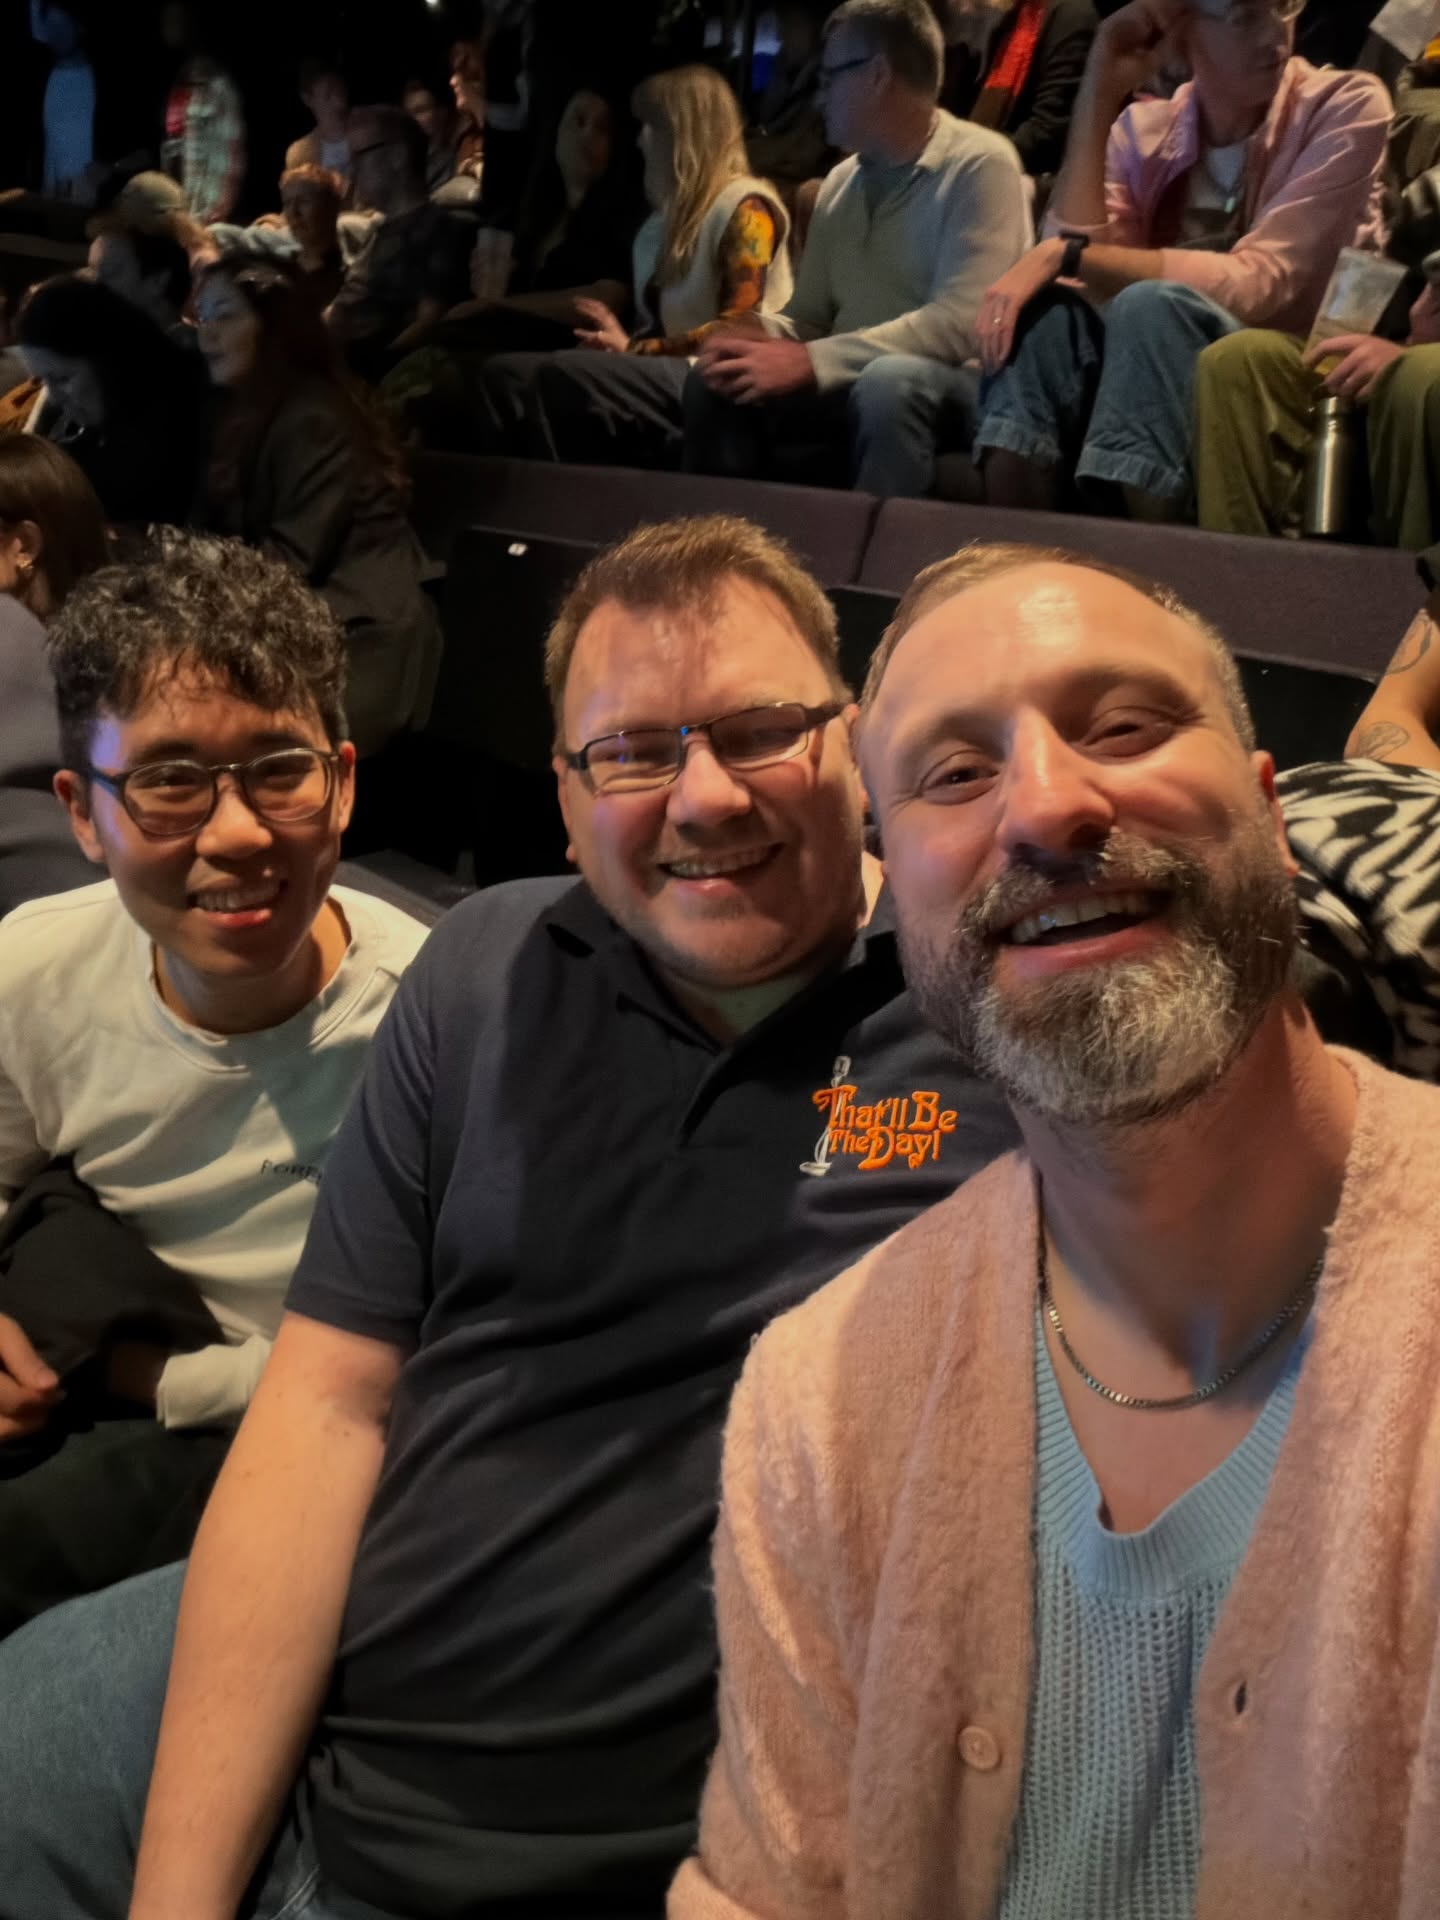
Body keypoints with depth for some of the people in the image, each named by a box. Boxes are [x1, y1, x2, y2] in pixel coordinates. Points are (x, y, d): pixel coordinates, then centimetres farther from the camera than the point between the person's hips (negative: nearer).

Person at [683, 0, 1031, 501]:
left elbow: (958, 324, -21)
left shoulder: (979, 164, -10)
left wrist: (812, 362, -25)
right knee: (714, 380, -10)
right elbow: (809, 317, 16)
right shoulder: (841, 181, 12)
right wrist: (754, 337, -8)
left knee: (887, 381, -36)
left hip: (955, 384, -6)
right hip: (852, 381, 7)